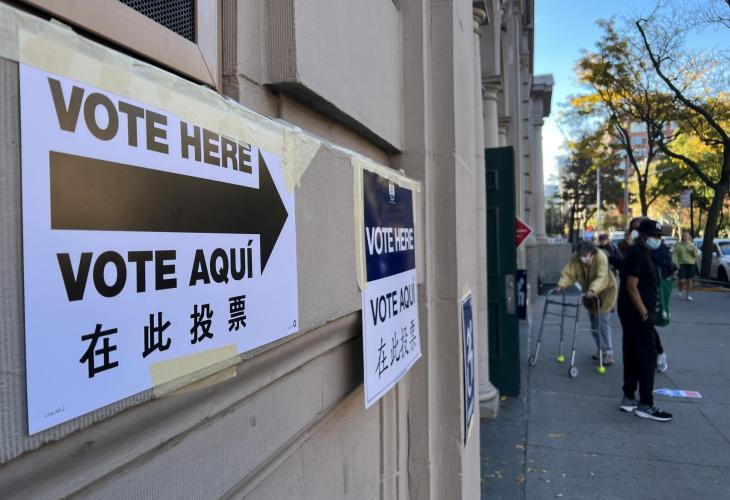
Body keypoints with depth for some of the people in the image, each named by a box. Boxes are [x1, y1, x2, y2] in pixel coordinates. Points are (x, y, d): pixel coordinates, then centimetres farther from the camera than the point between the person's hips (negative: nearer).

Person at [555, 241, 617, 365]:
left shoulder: (601, 257, -29)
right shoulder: (575, 258, -15)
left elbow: (601, 278, -39)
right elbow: (568, 272, -16)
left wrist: (592, 290, -54)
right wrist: (561, 285, -33)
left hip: (605, 292, -6)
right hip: (590, 294, 6)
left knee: (602, 322, -12)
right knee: (594, 323, 11)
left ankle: (608, 352, -5)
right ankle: (600, 349, 27)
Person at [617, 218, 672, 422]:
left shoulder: (642, 253, 17)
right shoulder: (636, 254, -16)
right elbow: (631, 286, -22)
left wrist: (646, 311, 16)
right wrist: (644, 313, -20)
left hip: (634, 314, 10)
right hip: (637, 314, -10)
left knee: (633, 357, 13)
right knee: (647, 357, -6)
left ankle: (629, 399, 20)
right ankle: (645, 405, 0)